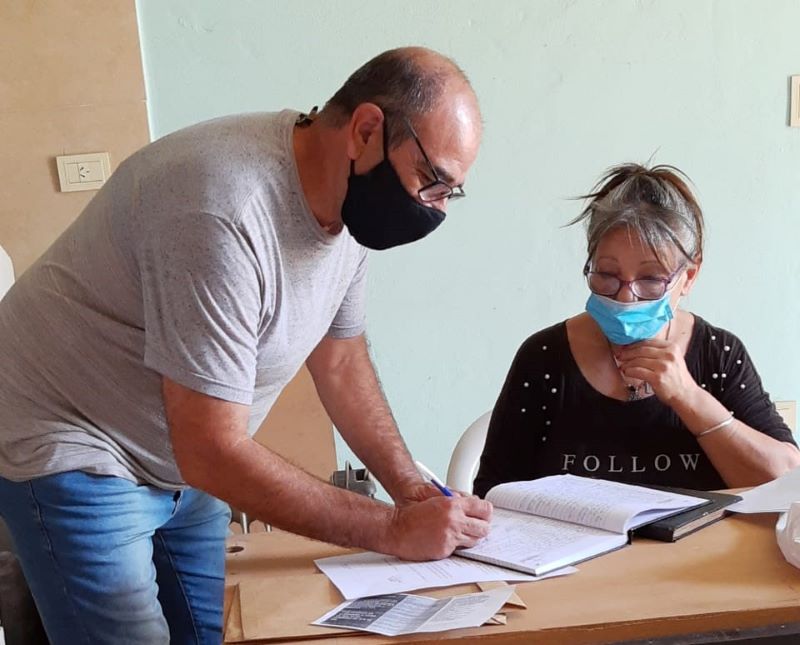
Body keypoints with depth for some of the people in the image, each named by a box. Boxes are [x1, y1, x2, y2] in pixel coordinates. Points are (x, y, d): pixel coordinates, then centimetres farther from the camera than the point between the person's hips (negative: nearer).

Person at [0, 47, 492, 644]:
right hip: (75, 457, -7)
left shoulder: (353, 202, -6)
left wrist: (414, 492, -4)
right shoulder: (224, 213, -33)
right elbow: (213, 454, -31)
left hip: (179, 461, 8)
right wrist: (393, 530, -25)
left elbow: (342, 362, 7)